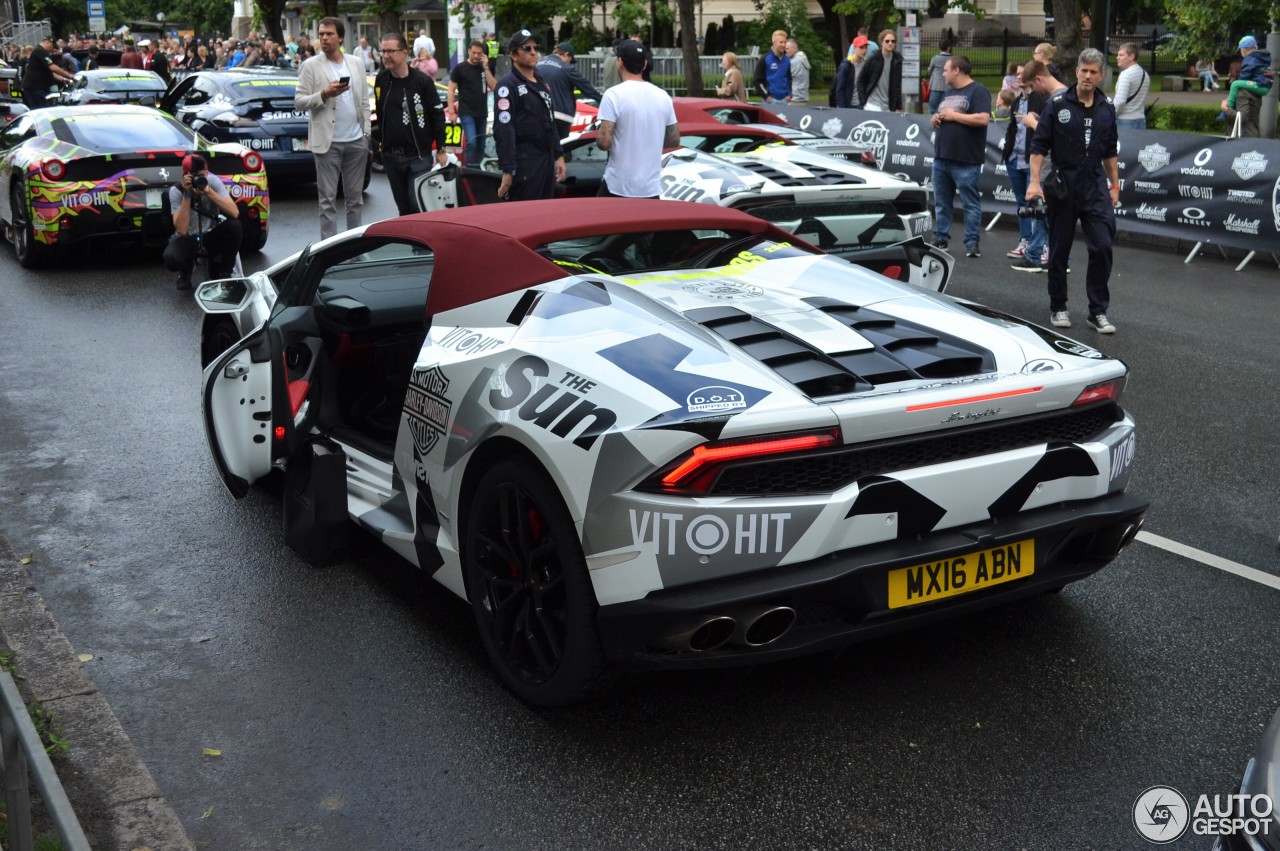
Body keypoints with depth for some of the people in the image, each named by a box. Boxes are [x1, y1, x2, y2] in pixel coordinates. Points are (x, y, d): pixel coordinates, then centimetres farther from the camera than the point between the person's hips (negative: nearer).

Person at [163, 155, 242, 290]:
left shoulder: (213, 181, -15)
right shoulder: (176, 191, -18)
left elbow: (234, 213, -27)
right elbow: (182, 230, -28)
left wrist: (208, 191, -34)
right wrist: (187, 195, -31)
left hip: (212, 234, 2)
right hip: (188, 238, -2)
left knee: (234, 225, -30)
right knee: (171, 258, -33)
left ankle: (223, 272, -7)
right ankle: (187, 267, 7)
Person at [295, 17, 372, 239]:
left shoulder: (356, 63, 11)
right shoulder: (310, 66, 0)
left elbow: (364, 101, 13)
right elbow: (299, 102, -5)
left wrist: (366, 132, 7)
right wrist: (324, 94, -19)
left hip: (357, 141, 4)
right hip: (328, 142, -3)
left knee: (355, 197, 9)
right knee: (328, 199, -2)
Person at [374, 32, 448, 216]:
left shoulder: (422, 81, -8)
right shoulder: (381, 80, 6)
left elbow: (437, 116, -5)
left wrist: (441, 149, -5)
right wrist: (384, 138, 16)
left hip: (418, 155, -5)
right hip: (391, 156, 5)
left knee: (418, 205, -11)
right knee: (403, 207, 11)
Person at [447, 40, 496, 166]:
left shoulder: (484, 68, 13)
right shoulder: (460, 68, 0)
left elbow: (493, 86, 1)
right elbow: (451, 90, -1)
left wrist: (486, 68, -7)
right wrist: (451, 111, -9)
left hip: (482, 113, 5)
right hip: (466, 113, -5)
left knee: (480, 145, 8)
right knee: (472, 143, -19)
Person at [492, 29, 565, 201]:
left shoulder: (542, 83, 17)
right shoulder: (508, 85, -11)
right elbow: (503, 130, -19)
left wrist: (559, 155, 18)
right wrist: (508, 170, -24)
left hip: (547, 160, 9)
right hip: (525, 164, -9)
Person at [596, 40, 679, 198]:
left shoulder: (614, 95, -11)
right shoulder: (663, 96, 5)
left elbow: (604, 142, -16)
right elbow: (674, 140, 12)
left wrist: (598, 139, 5)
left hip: (618, 187, -4)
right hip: (652, 188, 4)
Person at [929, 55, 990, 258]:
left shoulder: (978, 91, -7)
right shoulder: (949, 92, 20)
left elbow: (983, 119, -19)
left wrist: (954, 115, -14)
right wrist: (935, 119, 5)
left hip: (965, 161, -8)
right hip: (941, 157, 8)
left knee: (970, 203, -4)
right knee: (941, 202, 12)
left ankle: (972, 243, -2)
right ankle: (940, 239, 20)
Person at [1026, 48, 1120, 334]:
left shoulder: (1106, 109, 8)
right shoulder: (1057, 104, -3)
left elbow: (1110, 152, 17)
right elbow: (1039, 146, -4)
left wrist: (1114, 185, 14)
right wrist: (1035, 181, -13)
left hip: (1096, 186, 3)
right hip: (1063, 185, -2)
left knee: (1103, 247, -6)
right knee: (1059, 250, 6)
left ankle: (1098, 312, 2)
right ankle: (1058, 308, 20)